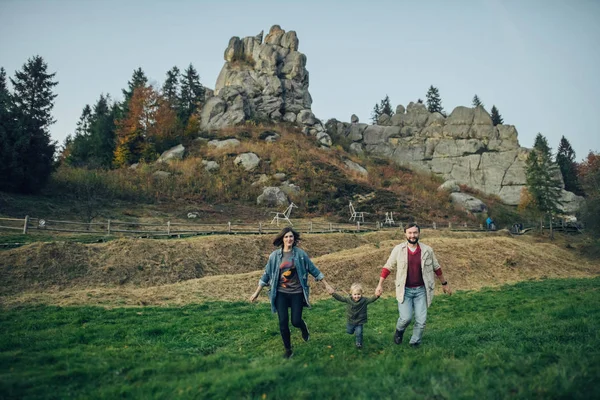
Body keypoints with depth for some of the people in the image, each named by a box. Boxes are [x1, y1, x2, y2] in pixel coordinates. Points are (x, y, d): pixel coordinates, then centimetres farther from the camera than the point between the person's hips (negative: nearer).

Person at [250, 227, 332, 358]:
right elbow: (267, 274, 5)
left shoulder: (300, 253, -5)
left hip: (297, 292, -1)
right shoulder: (275, 255, -3)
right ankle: (288, 349, 20)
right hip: (281, 293, 1)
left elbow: (313, 269, 2)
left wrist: (326, 284, 3)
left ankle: (304, 328, 36)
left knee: (296, 321, -3)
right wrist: (257, 292, 6)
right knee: (283, 322, -1)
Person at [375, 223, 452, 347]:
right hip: (404, 290, -2)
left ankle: (415, 343, 22)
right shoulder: (398, 249, -5)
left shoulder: (427, 250, -1)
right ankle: (399, 331, 21)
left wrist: (444, 283, 20)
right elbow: (387, 267, 2)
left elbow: (436, 268, 12)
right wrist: (380, 285, 0)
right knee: (406, 317, -14)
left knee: (421, 320, -1)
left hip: (421, 290, 2)